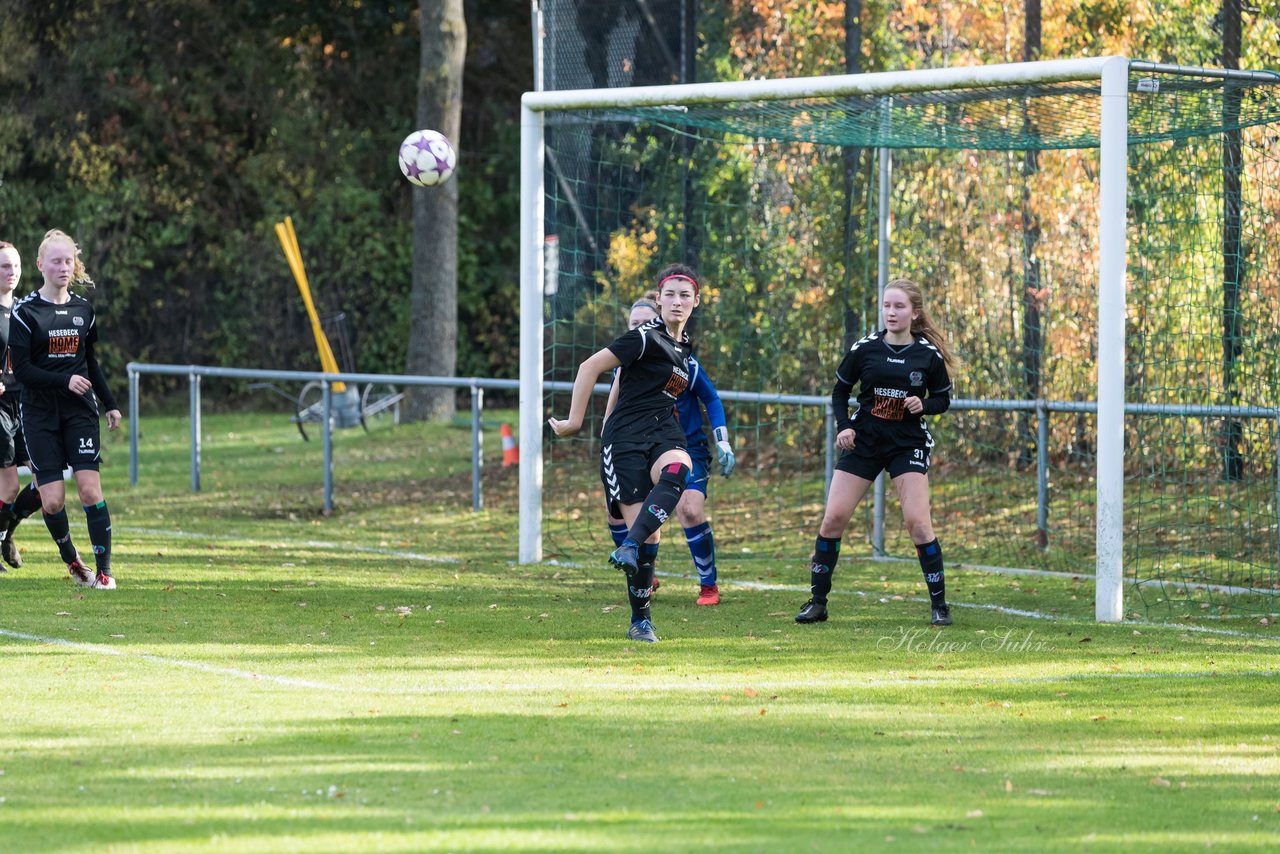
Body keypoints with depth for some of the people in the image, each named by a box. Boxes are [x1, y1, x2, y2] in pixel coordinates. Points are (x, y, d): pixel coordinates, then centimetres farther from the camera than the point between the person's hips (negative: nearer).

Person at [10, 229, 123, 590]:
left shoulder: (83, 309, 8)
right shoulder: (25, 312, -5)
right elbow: (21, 370, -10)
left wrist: (109, 404, 19)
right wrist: (65, 380, -19)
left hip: (80, 411, 2)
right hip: (40, 414, -2)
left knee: (90, 489, -11)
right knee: (52, 499, -6)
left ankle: (104, 570, -7)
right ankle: (70, 558, 20)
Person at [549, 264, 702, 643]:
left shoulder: (684, 346, 15)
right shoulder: (647, 338, -9)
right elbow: (590, 367, -11)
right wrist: (574, 421, -9)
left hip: (664, 434, 6)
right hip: (625, 439, -6)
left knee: (677, 471, -33)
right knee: (646, 531, -11)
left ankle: (629, 548, -37)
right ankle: (640, 621, 0)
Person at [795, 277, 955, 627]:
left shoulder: (929, 354, -5)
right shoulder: (864, 348, -4)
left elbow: (943, 398, 6)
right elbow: (840, 390, 8)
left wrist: (924, 405, -15)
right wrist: (843, 426, -7)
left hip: (908, 444, -2)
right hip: (863, 441, 2)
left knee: (917, 522, -14)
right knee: (833, 518, -4)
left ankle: (939, 604, -2)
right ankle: (817, 601, 8)